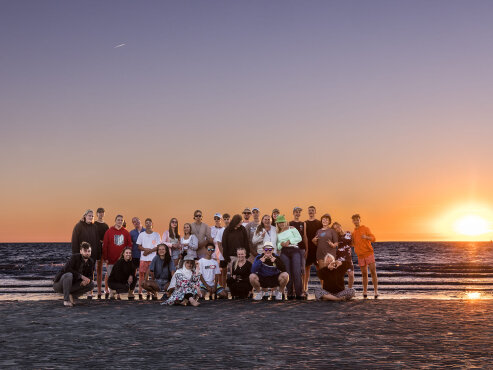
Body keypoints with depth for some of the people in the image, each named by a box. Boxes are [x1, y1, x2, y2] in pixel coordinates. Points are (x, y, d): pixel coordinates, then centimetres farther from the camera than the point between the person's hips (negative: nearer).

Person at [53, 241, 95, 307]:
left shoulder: (91, 262, -3)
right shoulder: (75, 257, -20)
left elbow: (90, 276, 1)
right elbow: (67, 269, -31)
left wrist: (87, 280, -25)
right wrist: (82, 276, -32)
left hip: (72, 285, 5)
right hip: (59, 284, -5)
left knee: (91, 284, -10)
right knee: (68, 275, -37)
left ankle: (71, 295, -3)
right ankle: (66, 300, -27)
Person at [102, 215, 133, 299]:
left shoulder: (126, 233, 7)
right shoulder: (109, 231, -1)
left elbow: (129, 245, 8)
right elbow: (105, 245, -3)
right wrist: (105, 257, -7)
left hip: (122, 259, 2)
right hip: (111, 259, -2)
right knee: (108, 275, 5)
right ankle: (106, 290, 20)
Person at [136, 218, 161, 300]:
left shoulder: (156, 235, 7)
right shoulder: (141, 234, 11)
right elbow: (139, 247, 8)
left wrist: (150, 251, -11)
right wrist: (146, 249, -11)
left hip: (153, 258, -1)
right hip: (143, 258, 1)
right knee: (142, 274, -3)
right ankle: (140, 292, -1)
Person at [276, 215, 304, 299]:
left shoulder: (291, 228, 10)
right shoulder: (278, 233, 19)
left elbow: (299, 238, 2)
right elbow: (277, 246, 17)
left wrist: (289, 241, -6)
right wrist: (281, 244, -4)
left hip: (294, 251, -3)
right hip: (284, 253, 3)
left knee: (297, 272, -12)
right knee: (288, 273, -3)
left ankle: (299, 293, -11)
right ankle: (290, 293, 2)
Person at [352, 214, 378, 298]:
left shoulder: (365, 229, 1)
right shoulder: (354, 233, 15)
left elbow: (373, 238, -8)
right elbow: (353, 244, 24)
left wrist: (366, 237, -28)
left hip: (369, 253, -4)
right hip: (360, 256, 4)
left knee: (373, 272, -9)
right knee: (364, 274, 6)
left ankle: (376, 291, -7)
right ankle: (365, 292, 12)